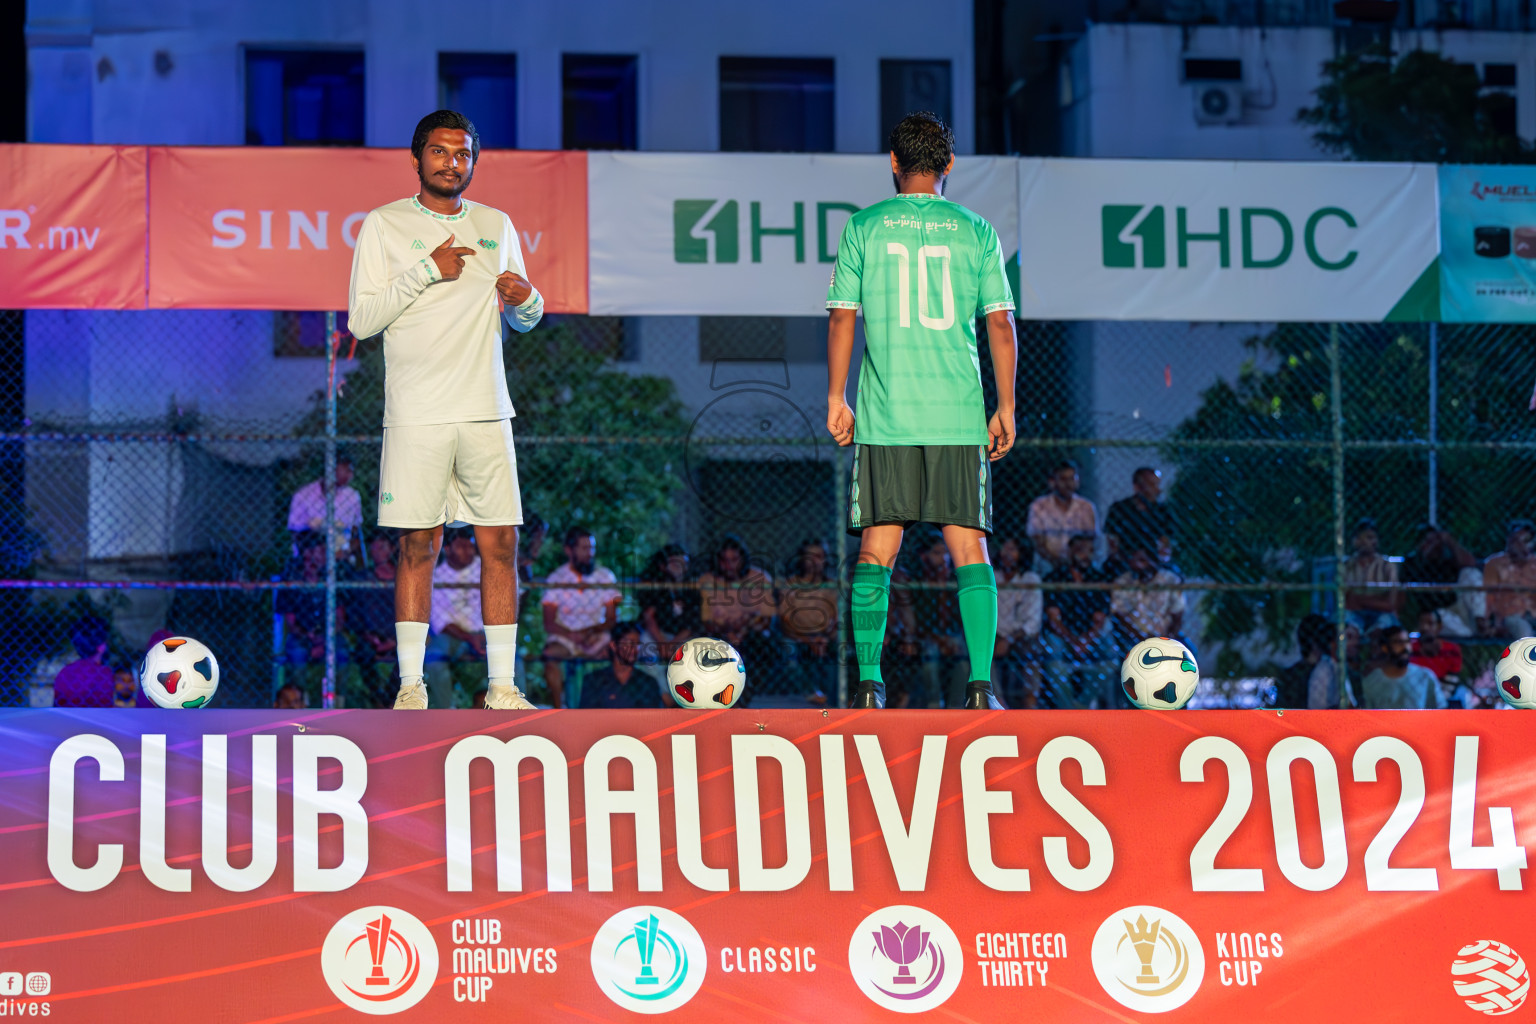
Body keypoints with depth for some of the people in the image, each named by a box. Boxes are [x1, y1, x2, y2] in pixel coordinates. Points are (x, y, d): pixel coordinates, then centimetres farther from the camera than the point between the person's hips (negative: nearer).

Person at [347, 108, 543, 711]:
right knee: (419, 547, -3)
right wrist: (426, 271, -12)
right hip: (417, 414, -4)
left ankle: (501, 685, 5)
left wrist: (526, 300, -1)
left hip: (486, 412, 4)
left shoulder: (496, 226, 15)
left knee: (500, 544, 0)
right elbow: (360, 320, -5)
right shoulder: (384, 226, 3)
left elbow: (523, 320, 22)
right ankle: (411, 685, 3)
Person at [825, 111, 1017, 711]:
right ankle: (980, 684, -6)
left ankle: (869, 684, -1)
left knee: (876, 550, 4)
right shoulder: (976, 232, 5)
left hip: (884, 415, 0)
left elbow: (842, 319, 2)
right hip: (959, 416, 0)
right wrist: (1005, 408, 8)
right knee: (969, 548, 3)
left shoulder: (863, 228, 3)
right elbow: (1000, 325, 2)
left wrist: (836, 400, 9)